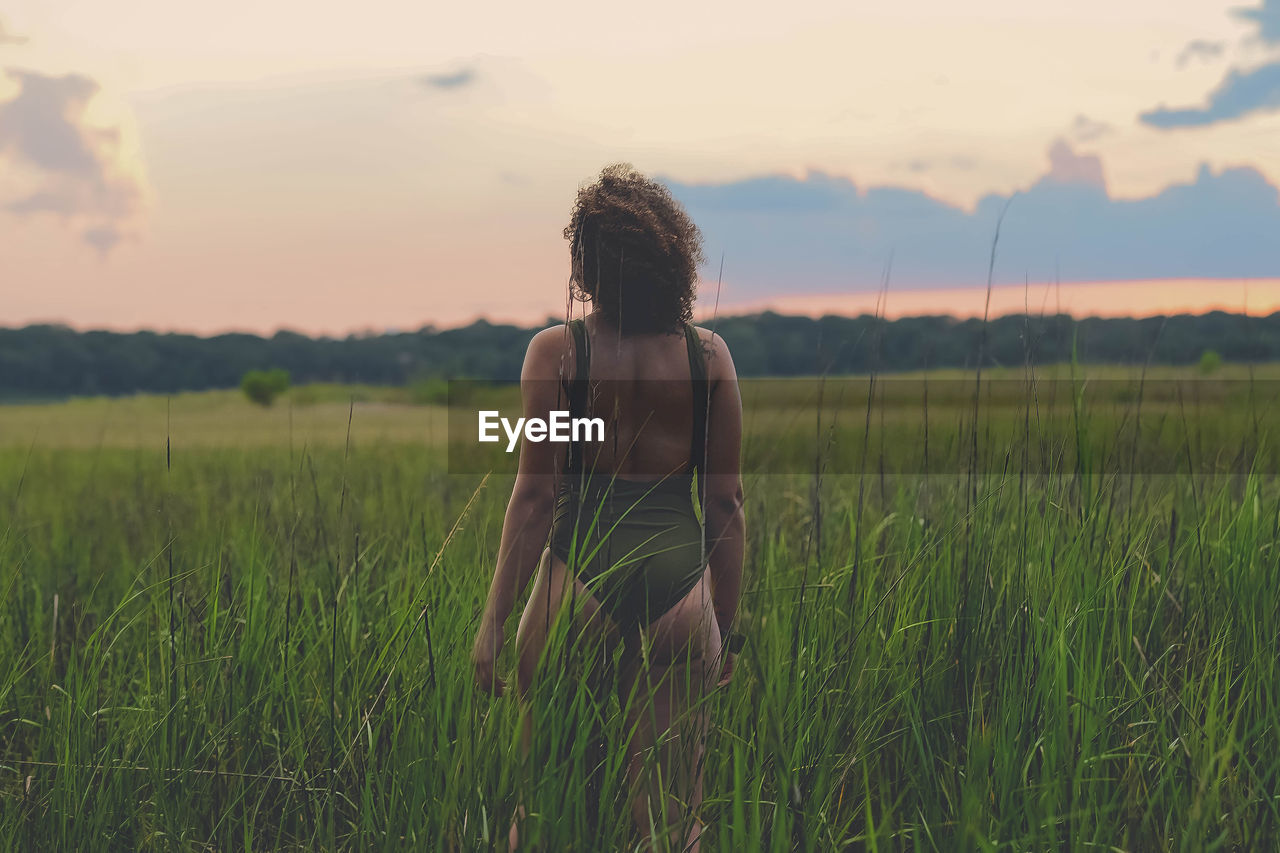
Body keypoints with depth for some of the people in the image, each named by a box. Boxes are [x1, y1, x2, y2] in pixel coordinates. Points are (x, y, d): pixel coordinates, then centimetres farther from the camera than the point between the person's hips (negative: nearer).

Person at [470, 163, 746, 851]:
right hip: (679, 589, 3)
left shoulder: (555, 351, -7)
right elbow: (725, 500, 4)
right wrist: (729, 626, 13)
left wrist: (493, 621, -2)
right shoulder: (708, 355, 2)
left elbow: (536, 494, -8)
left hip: (579, 580, -2)